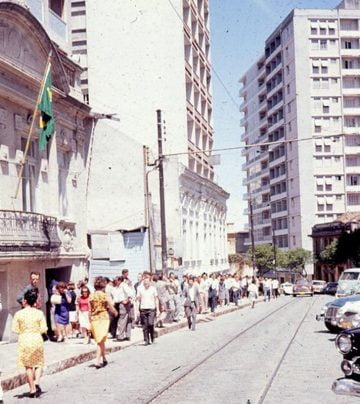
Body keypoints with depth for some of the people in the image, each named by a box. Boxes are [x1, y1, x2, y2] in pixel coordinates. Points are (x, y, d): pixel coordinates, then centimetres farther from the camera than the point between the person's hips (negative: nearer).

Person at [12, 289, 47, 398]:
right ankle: (37, 382, -6)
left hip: (24, 341, 0)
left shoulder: (18, 314, -8)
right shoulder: (39, 313, -5)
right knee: (39, 363, 16)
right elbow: (43, 329, -4)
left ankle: (32, 389, 12)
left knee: (28, 366, 10)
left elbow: (15, 330, -5)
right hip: (37, 340, 1)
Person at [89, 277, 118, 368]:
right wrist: (115, 312, 19)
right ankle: (97, 361, -8)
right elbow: (112, 308, -3)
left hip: (94, 319, 4)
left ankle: (104, 359, 27)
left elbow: (90, 310, 3)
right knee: (101, 341, 0)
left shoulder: (91, 296, 0)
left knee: (100, 340, 16)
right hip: (103, 318, -3)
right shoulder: (105, 296, -8)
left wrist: (90, 322, 11)